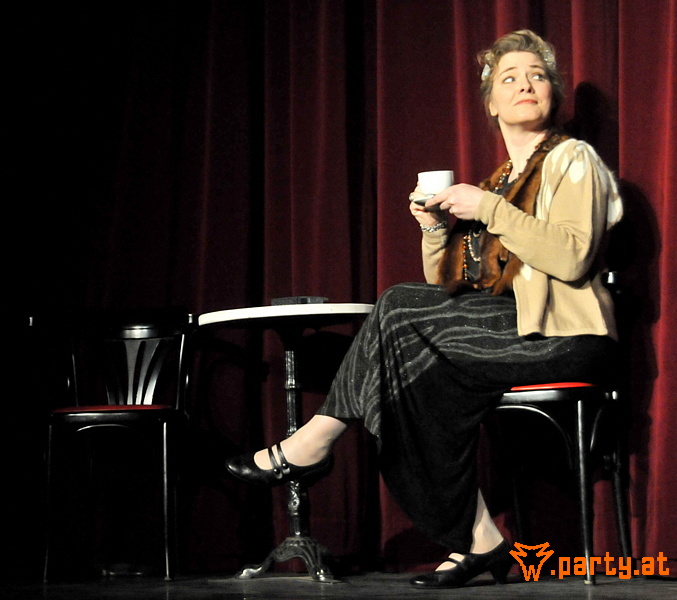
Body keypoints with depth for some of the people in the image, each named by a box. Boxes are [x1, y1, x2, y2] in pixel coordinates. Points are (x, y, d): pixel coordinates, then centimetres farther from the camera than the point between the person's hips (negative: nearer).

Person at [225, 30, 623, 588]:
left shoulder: (573, 159, 2)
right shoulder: (496, 182, 22)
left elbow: (573, 258, -17)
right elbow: (446, 285, 17)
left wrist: (490, 210, -16)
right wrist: (437, 228, -1)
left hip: (563, 336, -7)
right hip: (507, 332, 7)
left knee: (400, 311, -19)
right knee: (430, 380, -22)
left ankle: (314, 443, -9)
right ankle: (474, 542, -19)